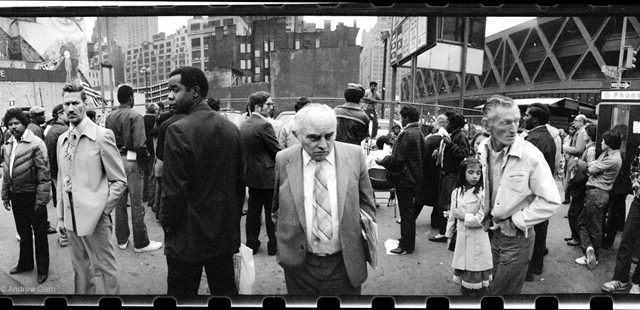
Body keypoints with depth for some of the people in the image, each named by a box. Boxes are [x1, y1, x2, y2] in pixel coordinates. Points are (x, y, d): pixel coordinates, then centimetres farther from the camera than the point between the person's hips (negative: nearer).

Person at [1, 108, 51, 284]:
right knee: (23, 234, 20)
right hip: (16, 196, 6)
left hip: (32, 197, -6)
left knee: (39, 235, 8)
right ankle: (25, 264, 37)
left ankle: (43, 269, 21)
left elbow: (44, 173, -16)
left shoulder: (36, 144, -14)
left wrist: (40, 200, -18)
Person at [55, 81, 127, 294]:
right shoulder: (62, 140, 10)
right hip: (70, 219, 6)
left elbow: (119, 181, -9)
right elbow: (61, 180, 15)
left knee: (104, 268, 2)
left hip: (95, 218, -6)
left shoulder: (102, 136, -10)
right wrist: (61, 217, 13)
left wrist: (103, 211, -10)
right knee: (80, 269, 18)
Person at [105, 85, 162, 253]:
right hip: (132, 162, -6)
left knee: (119, 203, 15)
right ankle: (141, 243, 10)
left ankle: (122, 239, 26)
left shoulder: (109, 117, 7)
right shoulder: (135, 116, -13)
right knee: (136, 204, 1)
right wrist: (146, 156, -5)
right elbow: (139, 144, -21)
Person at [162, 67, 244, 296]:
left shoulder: (179, 130, -18)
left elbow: (174, 190, -18)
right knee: (225, 290, 18)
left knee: (182, 293, 10)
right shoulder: (231, 127, 2)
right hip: (226, 233, 6)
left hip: (188, 236, -6)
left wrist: (167, 225, -3)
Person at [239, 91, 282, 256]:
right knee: (271, 213, 5)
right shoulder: (264, 125, -18)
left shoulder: (243, 125, 6)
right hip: (267, 176, -7)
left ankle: (251, 243, 24)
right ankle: (274, 245, 16)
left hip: (250, 175, 7)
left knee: (253, 211, 15)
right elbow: (277, 151, -14)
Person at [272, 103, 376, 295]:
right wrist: (285, 241, 3)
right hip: (299, 265, 0)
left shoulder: (355, 155, -6)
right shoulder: (283, 160, -6)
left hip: (345, 264, 0)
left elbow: (366, 203, 4)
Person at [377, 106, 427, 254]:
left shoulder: (406, 134, -20)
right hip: (416, 177, 9)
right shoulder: (419, 133, 10)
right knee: (410, 211, 19)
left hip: (405, 179, -9)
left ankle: (406, 246, 7)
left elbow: (397, 159, -23)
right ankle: (407, 240, 33)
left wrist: (381, 161, -7)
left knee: (406, 213, -1)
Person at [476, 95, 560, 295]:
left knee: (503, 292, 7)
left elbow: (551, 201, -17)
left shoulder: (531, 155, -21)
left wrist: (516, 221, -14)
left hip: (516, 239, -5)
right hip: (489, 232, 5)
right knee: (490, 286, 20)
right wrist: (485, 215, 4)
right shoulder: (482, 149, -5)